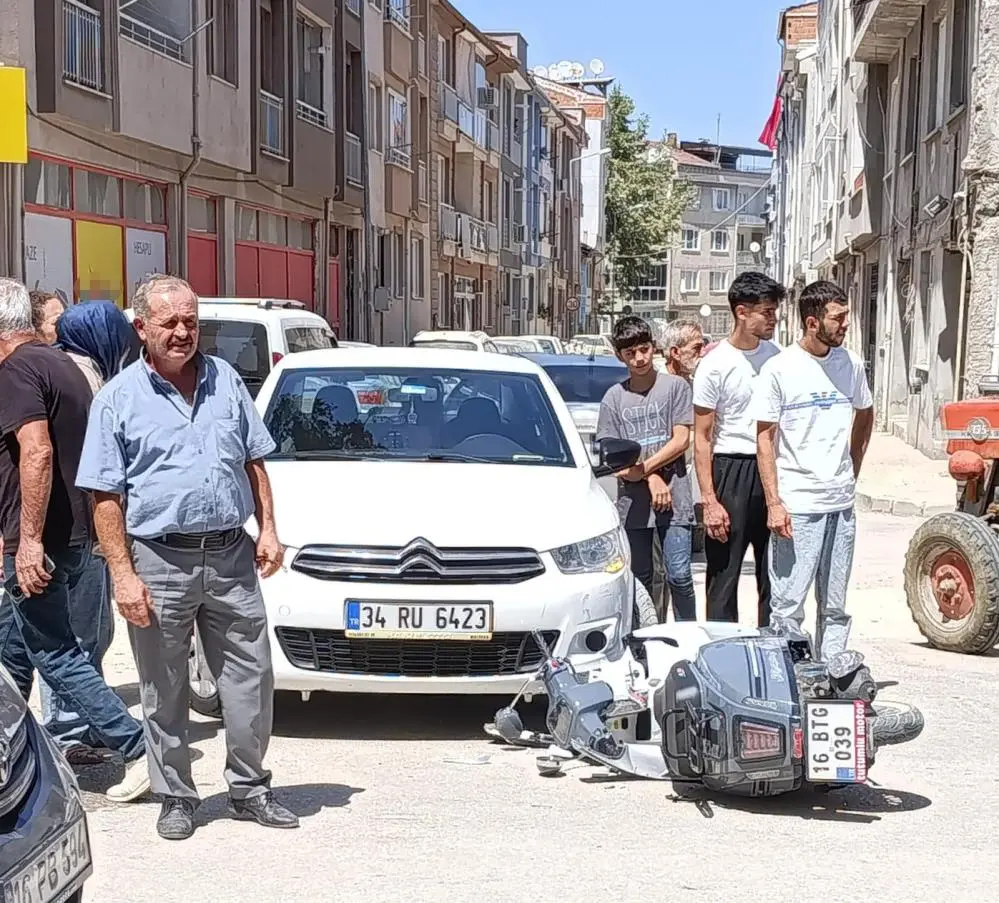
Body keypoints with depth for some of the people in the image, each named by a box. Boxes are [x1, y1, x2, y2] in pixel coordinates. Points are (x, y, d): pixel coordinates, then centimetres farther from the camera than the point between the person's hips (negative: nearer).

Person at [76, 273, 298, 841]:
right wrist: (123, 575, -12)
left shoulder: (226, 381, 10)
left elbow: (254, 463, 17)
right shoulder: (120, 399, -1)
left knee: (251, 678, 5)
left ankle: (250, 788, 19)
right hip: (160, 563, -3)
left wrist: (268, 530, 5)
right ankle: (176, 798, 19)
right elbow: (105, 497, -4)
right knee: (165, 693, 6)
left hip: (231, 557, 3)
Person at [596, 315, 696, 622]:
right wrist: (652, 479, -9)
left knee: (679, 576, -4)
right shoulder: (614, 397, 7)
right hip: (633, 502, 2)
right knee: (640, 579, 9)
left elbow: (680, 440, -4)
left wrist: (643, 468, -12)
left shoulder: (675, 386, 1)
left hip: (674, 497, -2)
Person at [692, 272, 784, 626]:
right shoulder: (715, 364, -9)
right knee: (724, 573, 0)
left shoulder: (775, 354, 7)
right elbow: (701, 438, -9)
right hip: (731, 468, -5)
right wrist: (709, 500, -15)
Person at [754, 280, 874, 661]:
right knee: (788, 605, -3)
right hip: (797, 506, -5)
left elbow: (865, 415, 24)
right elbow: (765, 439, -7)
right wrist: (773, 503, -13)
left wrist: (852, 471, 16)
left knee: (835, 606, 11)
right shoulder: (779, 369, -7)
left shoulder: (850, 364, 6)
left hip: (841, 503, 5)